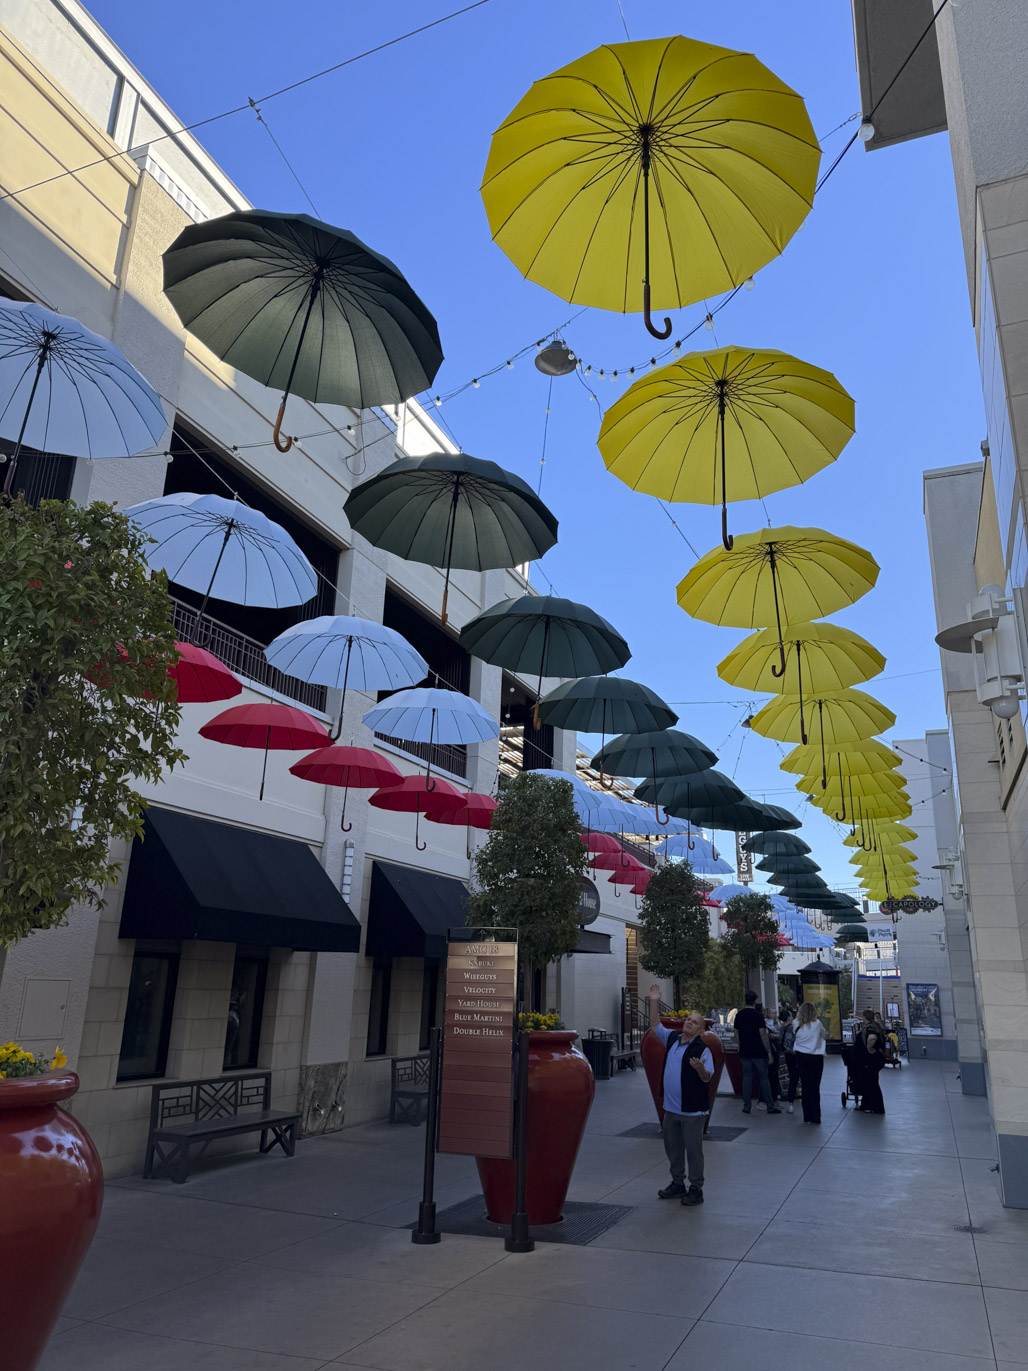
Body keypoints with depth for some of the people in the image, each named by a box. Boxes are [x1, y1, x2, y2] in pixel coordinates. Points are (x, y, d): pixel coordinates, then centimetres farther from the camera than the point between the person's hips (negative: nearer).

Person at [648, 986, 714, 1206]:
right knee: (672, 1147, 16)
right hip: (671, 1107, 7)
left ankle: (696, 1189, 14)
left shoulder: (702, 1049, -13)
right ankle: (678, 1184, 30)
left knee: (693, 1149, 2)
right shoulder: (672, 1038, 5)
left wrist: (700, 1069, -40)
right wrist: (654, 1002, 9)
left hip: (692, 1110, -7)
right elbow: (655, 1025, 16)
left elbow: (707, 1077, -18)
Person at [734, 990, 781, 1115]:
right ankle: (770, 1106, 9)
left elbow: (736, 1033, 10)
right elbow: (763, 1034, -13)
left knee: (747, 1078, 7)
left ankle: (747, 1106, 8)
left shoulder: (739, 1015, 4)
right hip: (758, 1052, -4)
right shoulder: (758, 1015, -11)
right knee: (763, 1078, 4)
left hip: (744, 1052, 4)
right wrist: (769, 1051, -8)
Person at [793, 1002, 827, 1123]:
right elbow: (825, 1036, 6)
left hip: (801, 1058, 1)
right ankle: (815, 1117, 7)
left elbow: (795, 1038, 6)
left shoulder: (797, 1024, -4)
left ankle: (807, 1117, 12)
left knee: (805, 1086, 7)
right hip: (816, 1058, -1)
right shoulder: (817, 1024, -7)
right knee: (815, 1087, 5)